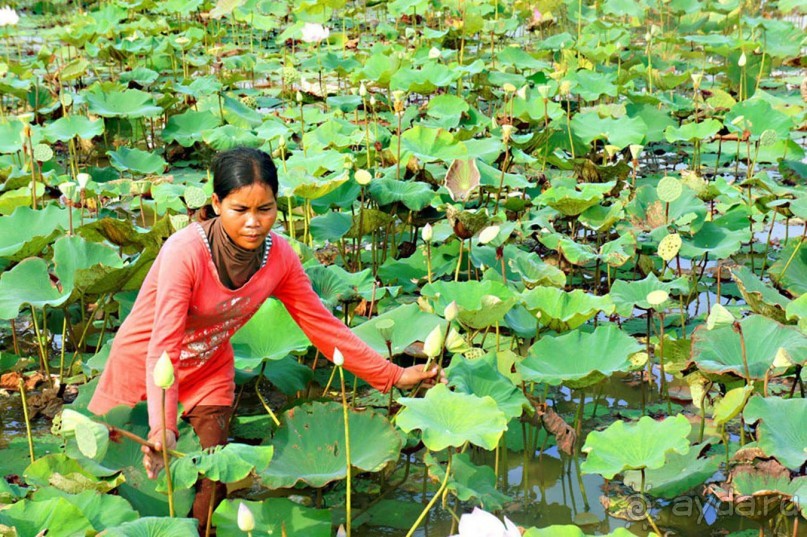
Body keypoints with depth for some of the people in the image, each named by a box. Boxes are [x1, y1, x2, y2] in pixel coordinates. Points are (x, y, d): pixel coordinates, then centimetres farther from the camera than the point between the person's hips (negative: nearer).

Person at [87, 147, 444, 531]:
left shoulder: (279, 256, -18)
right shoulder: (185, 252, -34)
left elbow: (322, 326, -8)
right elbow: (163, 347, -39)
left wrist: (394, 376, -12)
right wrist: (163, 429, -53)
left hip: (209, 370, 4)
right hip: (142, 366, -4)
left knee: (210, 487, 5)